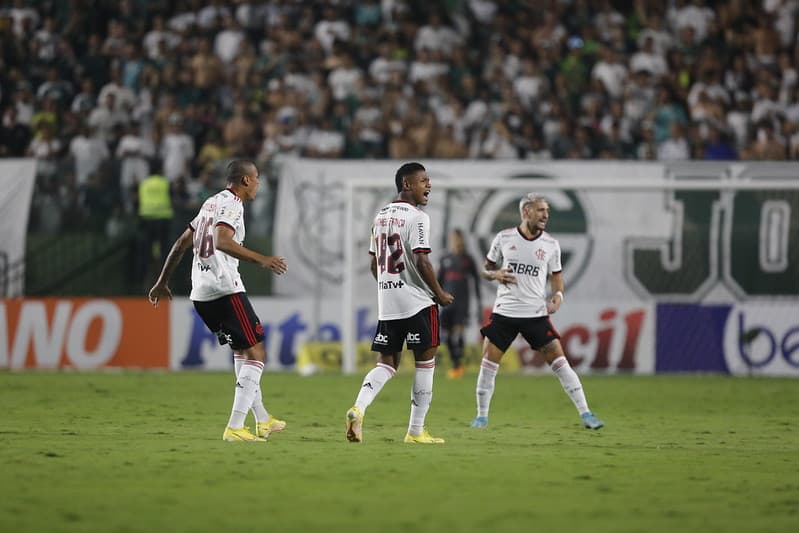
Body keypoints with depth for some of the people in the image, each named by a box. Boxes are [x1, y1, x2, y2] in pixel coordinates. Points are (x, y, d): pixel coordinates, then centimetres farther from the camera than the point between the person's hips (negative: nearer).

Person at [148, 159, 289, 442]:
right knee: (256, 353, -6)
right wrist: (261, 259, -32)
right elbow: (222, 241, -27)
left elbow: (182, 243, 25)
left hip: (200, 292, 10)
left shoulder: (211, 203, 19)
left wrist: (162, 281, 33)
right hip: (225, 289, -10)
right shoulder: (231, 205, -8)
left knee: (242, 351, 22)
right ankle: (235, 427, -13)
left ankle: (262, 420, 29)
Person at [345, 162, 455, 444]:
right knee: (425, 362, 4)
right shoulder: (417, 217, -11)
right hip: (417, 303, -7)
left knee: (387, 363, 10)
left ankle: (358, 408, -14)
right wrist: (439, 293, -7)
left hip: (386, 303, 7)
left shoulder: (381, 216, 13)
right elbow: (421, 261, -18)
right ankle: (416, 431, 5)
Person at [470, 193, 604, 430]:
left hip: (536, 314, 0)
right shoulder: (503, 238, 1)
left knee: (559, 361, -8)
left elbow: (556, 275, 13)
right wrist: (495, 274, -11)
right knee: (488, 363, -4)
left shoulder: (551, 244, 3)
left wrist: (558, 294, -7)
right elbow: (486, 269, 12)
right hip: (504, 311, 0)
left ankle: (585, 413, -4)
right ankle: (482, 415, 12)